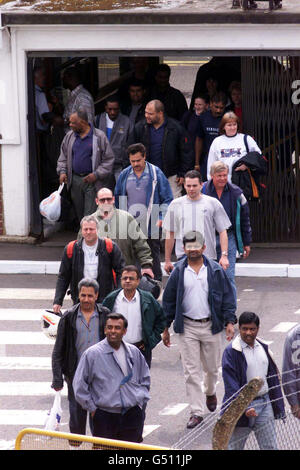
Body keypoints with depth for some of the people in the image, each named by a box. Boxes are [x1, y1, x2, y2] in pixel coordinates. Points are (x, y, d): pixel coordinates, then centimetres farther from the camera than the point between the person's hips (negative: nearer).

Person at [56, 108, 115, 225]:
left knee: (90, 215, -10)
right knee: (79, 214, 10)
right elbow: (63, 156, 19)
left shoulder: (99, 137, -4)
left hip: (92, 181, -5)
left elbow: (108, 159, -1)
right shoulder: (69, 136, 9)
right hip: (75, 180, 5)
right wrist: (62, 171, 3)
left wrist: (96, 175, -11)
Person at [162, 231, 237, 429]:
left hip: (211, 325, 0)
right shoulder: (178, 273, 1)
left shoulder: (216, 270, 0)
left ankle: (210, 392, 44)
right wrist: (165, 327, 6)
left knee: (212, 367, 12)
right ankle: (197, 412, 0)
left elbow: (227, 296, 3)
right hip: (187, 327, 0)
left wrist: (230, 321, -5)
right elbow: (169, 301, 6)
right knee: (191, 371, -4)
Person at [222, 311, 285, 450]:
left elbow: (273, 378, 14)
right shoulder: (231, 352, -12)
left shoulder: (263, 348, 7)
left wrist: (278, 406, 12)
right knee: (234, 447, 7)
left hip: (264, 403, 5)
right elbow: (231, 386, -16)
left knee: (270, 447, 5)